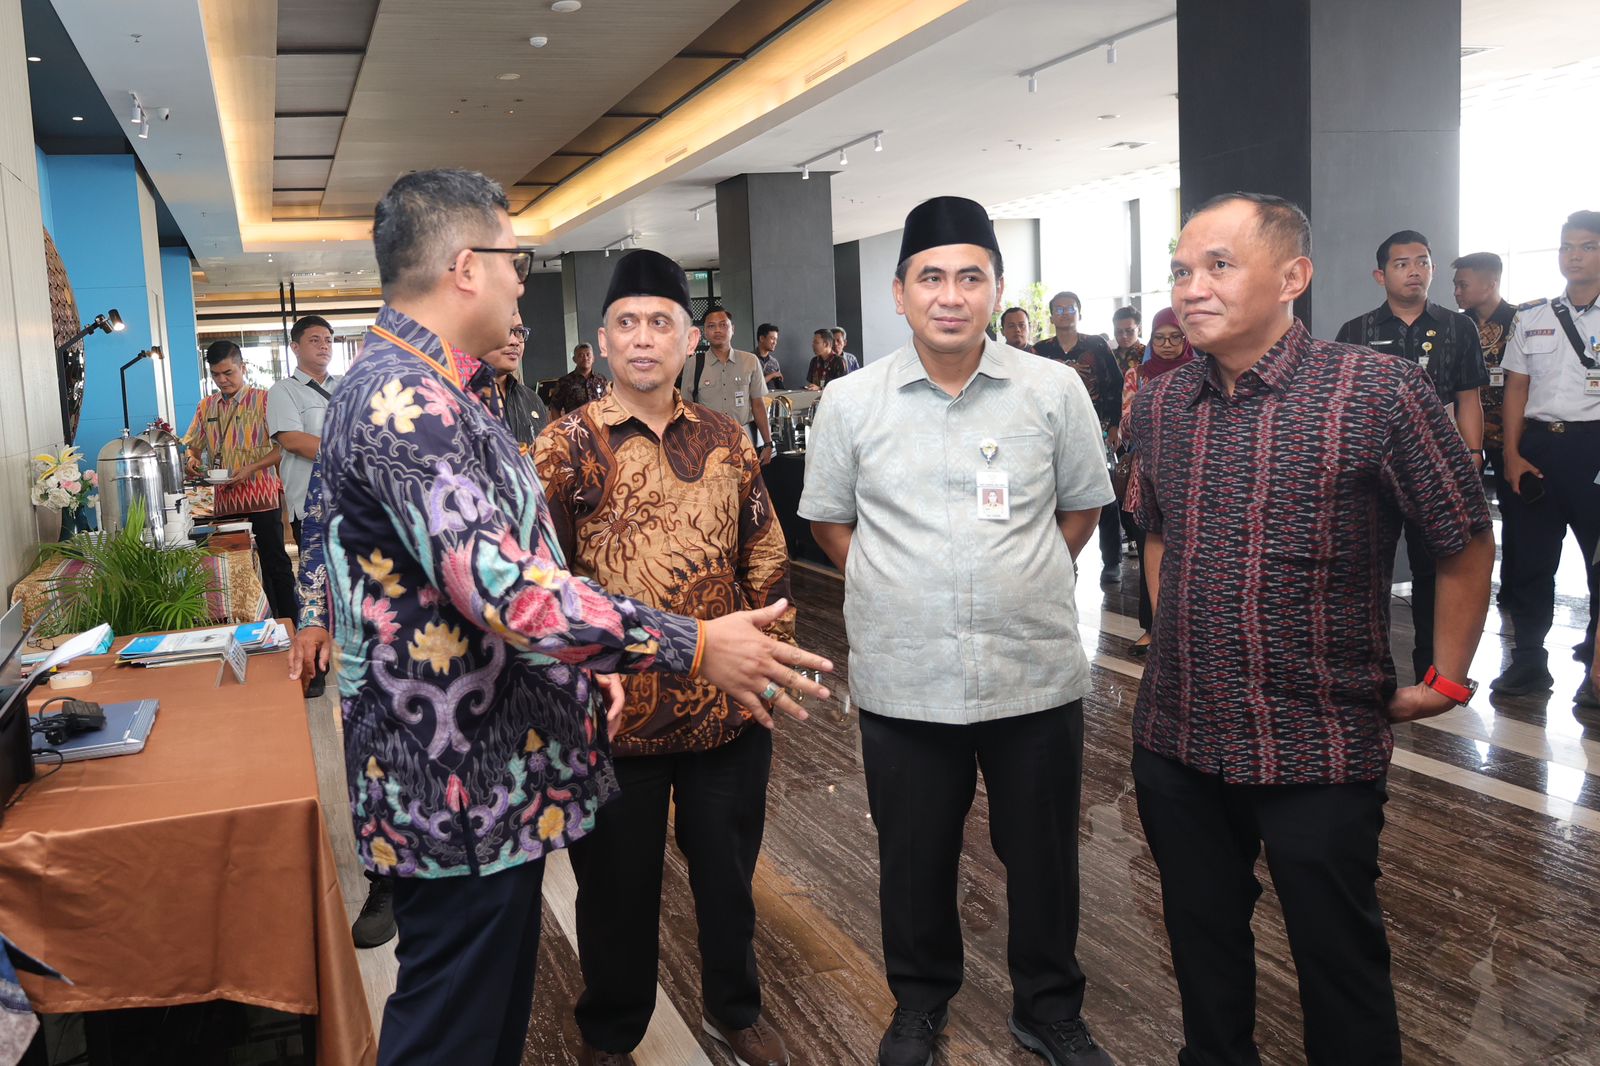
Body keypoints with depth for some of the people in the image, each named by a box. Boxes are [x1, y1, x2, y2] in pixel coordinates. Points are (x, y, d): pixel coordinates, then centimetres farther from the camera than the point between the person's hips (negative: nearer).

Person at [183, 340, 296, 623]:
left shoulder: (263, 400, -3)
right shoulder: (206, 406, 13)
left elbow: (282, 447, -9)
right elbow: (193, 445, 19)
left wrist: (251, 468, -19)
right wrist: (192, 460, -4)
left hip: (261, 497, -5)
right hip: (225, 501, 6)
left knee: (275, 564, -2)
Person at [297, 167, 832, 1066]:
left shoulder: (432, 392, 13)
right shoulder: (401, 400, -21)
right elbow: (504, 588, -30)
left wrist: (586, 655, 12)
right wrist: (695, 647, -24)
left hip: (501, 774, 10)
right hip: (464, 790, -10)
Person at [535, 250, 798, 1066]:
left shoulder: (725, 438, 4)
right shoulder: (568, 447, -7)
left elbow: (765, 555, 10)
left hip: (729, 706, 3)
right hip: (618, 714, -3)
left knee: (727, 868, 20)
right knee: (618, 884, 15)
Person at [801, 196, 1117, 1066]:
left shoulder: (1054, 390, -2)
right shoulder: (849, 403, -2)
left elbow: (1082, 505, 11)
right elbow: (829, 519, 10)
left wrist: (1021, 581, 5)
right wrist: (897, 589, 4)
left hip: (1037, 671, 0)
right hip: (903, 678, 0)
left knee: (1043, 856, 14)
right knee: (914, 859, 15)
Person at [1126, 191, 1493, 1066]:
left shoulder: (1380, 392, -14)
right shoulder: (1158, 405, 2)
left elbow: (1467, 546, -3)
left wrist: (1446, 679, 1)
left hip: (1318, 747, -4)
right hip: (1174, 735, 5)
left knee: (1338, 960, 13)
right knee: (1201, 942, 20)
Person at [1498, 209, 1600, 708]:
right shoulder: (1530, 318, 11)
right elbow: (1516, 389, 10)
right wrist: (1513, 455, 1)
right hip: (1537, 446, 3)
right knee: (1530, 558, 7)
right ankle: (1528, 661, 18)